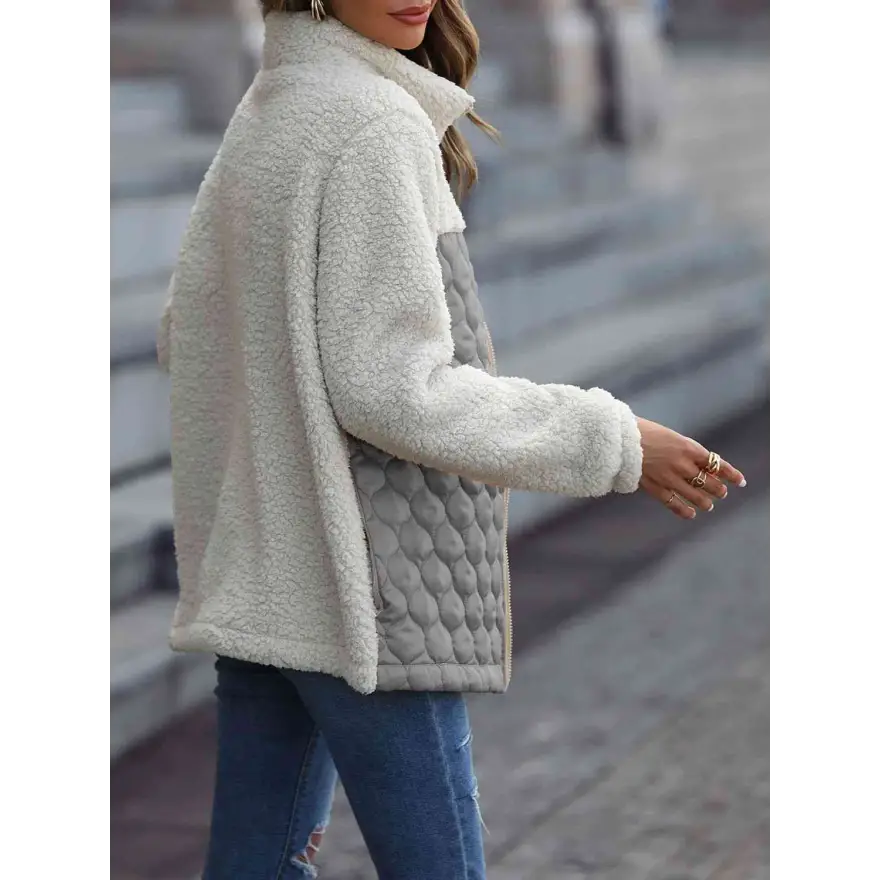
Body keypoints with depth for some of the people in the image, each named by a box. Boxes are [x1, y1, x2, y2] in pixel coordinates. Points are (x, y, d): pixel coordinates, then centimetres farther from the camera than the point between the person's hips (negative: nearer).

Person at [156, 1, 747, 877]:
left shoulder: (263, 114, 11)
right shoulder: (371, 126, -16)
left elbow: (187, 335, 16)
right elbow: (392, 387, -19)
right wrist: (613, 445, -13)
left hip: (255, 576, 9)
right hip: (361, 589, -8)